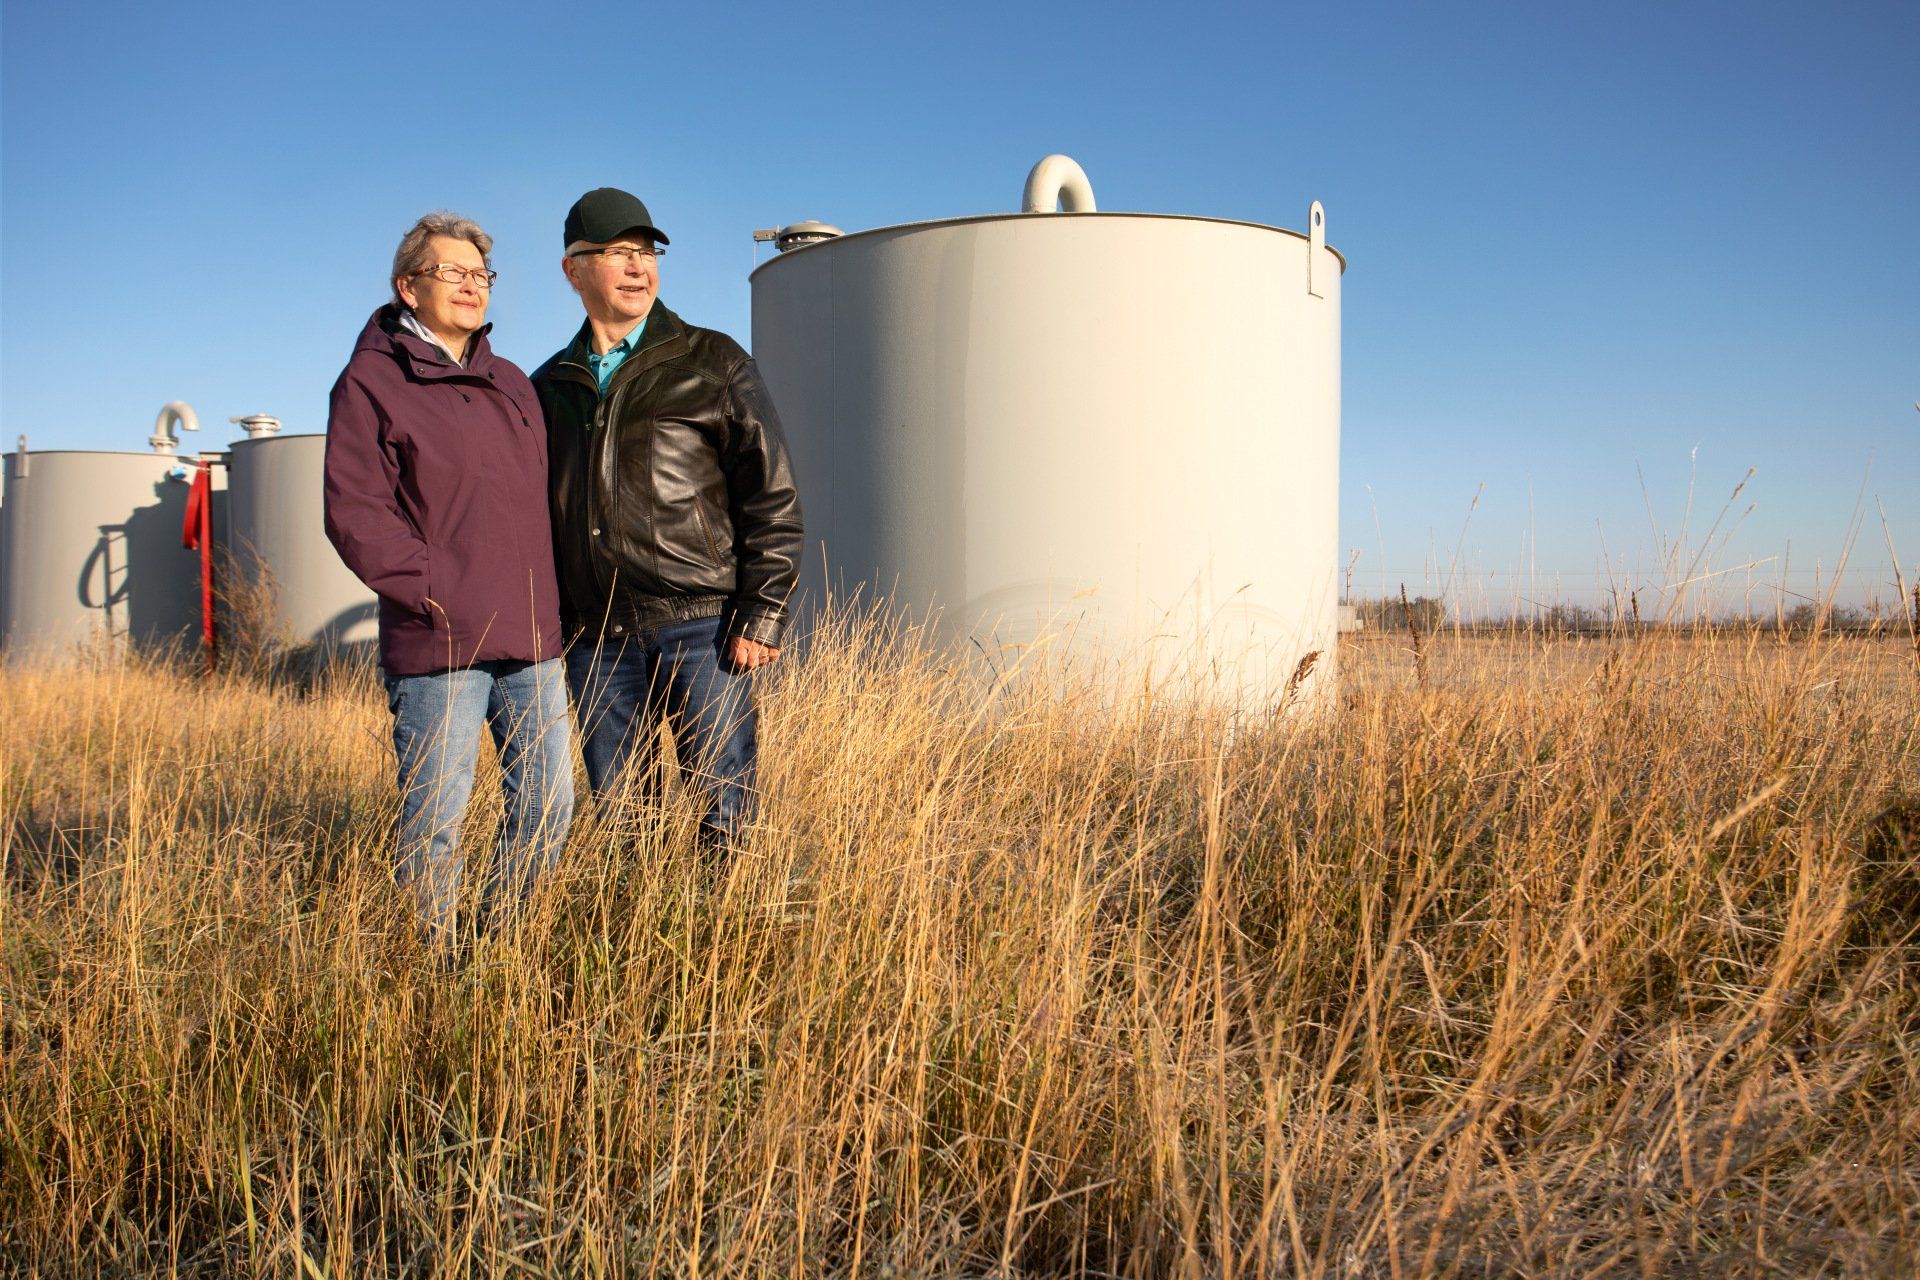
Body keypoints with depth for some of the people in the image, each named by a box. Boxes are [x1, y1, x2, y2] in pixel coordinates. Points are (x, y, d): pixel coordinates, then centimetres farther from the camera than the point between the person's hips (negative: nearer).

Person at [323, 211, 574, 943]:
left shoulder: (512, 385, 20)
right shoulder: (371, 382, 1)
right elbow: (353, 512, -7)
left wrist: (547, 603, 13)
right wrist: (435, 589, -15)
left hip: (531, 639, 6)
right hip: (437, 642, -6)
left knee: (548, 807, 7)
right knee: (435, 820, -1)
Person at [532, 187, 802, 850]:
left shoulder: (712, 364, 3)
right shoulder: (551, 387, 15)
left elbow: (773, 497, -1)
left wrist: (760, 618, -8)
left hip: (703, 631, -4)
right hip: (597, 643, 4)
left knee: (722, 819, -1)